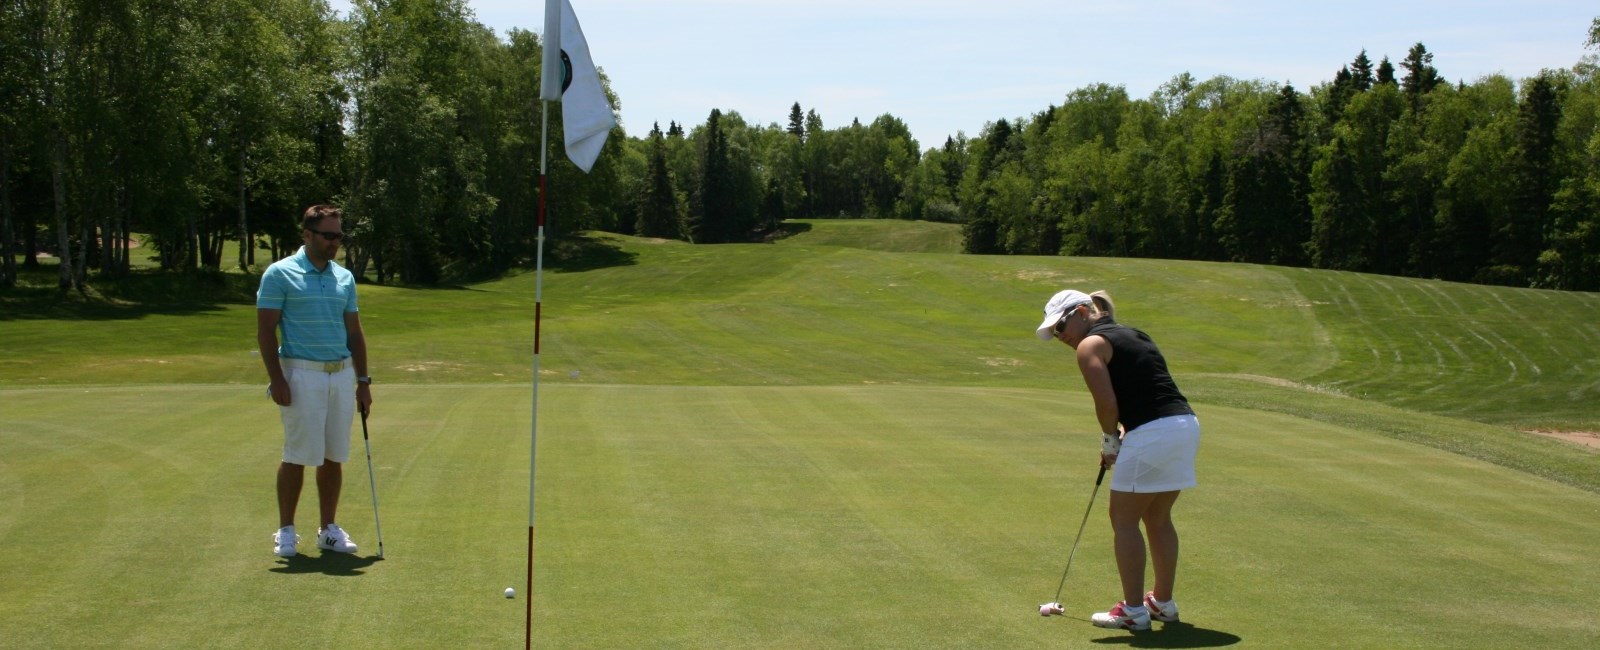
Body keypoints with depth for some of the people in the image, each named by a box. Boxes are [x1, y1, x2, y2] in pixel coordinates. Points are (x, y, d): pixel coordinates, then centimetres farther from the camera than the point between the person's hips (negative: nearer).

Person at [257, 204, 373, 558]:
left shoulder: (344, 277, 11)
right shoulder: (280, 274, -5)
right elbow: (265, 330, -7)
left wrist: (363, 380, 11)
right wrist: (276, 379, -14)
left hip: (341, 374, 5)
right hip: (302, 374, -5)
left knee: (333, 456, 7)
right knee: (297, 456, -2)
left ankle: (329, 529, 16)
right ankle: (286, 530, 9)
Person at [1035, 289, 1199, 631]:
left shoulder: (1090, 345, -3)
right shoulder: (1131, 334, 22)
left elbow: (1107, 404, -11)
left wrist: (1109, 441, 6)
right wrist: (1121, 437, 11)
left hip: (1151, 434, -9)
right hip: (1187, 424, 9)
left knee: (1124, 520, 3)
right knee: (1158, 519, 19)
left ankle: (1133, 610, 6)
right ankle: (1163, 602, 27)